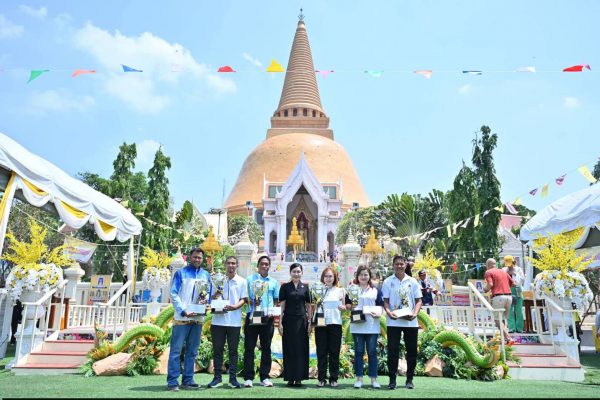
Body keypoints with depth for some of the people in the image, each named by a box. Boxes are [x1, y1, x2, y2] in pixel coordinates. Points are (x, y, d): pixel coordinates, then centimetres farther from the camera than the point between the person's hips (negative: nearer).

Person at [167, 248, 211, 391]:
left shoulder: (206, 275, 14)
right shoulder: (180, 273, 1)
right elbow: (174, 294, -5)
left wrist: (206, 301, -6)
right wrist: (183, 311, -15)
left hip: (198, 318, 4)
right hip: (181, 317, -4)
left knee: (192, 351, 9)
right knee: (176, 350, -3)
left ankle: (188, 380, 16)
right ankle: (172, 381, 2)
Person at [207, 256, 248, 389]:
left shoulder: (242, 281, 4)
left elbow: (244, 299, 1)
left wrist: (235, 307, -19)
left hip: (234, 321, -1)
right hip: (218, 320, 1)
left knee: (233, 350, 5)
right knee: (217, 349, 5)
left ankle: (232, 378, 12)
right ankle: (217, 377, 14)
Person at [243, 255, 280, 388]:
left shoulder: (274, 282, 13)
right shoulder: (250, 279, 7)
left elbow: (276, 301, 14)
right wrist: (251, 302, -17)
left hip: (267, 318, 2)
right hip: (252, 317, -2)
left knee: (266, 348, 6)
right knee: (249, 347, -1)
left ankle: (264, 377, 14)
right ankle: (248, 377, 3)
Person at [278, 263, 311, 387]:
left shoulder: (305, 287, 7)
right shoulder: (285, 287, 2)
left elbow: (308, 305, 9)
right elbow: (282, 305, 1)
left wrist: (310, 322, 4)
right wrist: (280, 323, -4)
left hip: (302, 320, 1)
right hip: (288, 320, -1)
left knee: (301, 349, 4)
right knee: (289, 350, 3)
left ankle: (299, 378, 12)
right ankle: (290, 378, 11)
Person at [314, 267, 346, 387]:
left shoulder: (340, 290, 8)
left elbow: (344, 307, 9)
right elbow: (313, 307, 10)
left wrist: (342, 307, -13)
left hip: (335, 323, 0)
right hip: (320, 323, 1)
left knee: (334, 352, 3)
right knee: (321, 352, 3)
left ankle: (333, 378, 11)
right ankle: (321, 378, 10)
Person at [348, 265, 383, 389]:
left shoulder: (376, 290, 9)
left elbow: (381, 305, 8)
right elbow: (347, 304, 9)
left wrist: (379, 314, -11)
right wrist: (350, 306, -12)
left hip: (372, 326, 0)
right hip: (357, 325, 0)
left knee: (372, 352, 3)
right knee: (358, 352, 4)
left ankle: (373, 379, 11)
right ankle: (359, 378, 12)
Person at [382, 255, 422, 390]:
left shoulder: (412, 281, 7)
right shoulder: (388, 281, 4)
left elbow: (418, 300, 7)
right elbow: (385, 301, 2)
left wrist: (414, 313, -10)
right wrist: (389, 312, -16)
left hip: (410, 322, 2)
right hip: (393, 322, -1)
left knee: (412, 352, 7)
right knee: (392, 351, 0)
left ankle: (409, 380, 20)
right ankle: (392, 380, 9)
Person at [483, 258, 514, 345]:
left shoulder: (488, 272, 3)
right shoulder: (503, 271, 21)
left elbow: (490, 284, -12)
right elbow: (512, 283, 19)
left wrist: (485, 289, 7)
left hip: (498, 296, -6)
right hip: (509, 296, 6)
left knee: (498, 320, -2)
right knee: (504, 319, 16)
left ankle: (508, 339, -13)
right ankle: (504, 338, 13)